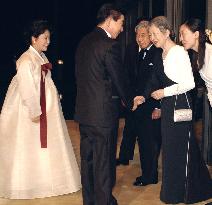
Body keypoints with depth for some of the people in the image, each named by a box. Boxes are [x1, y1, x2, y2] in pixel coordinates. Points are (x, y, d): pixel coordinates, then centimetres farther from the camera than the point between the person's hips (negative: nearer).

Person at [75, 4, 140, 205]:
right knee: (104, 162, 4)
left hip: (84, 112, 8)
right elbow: (119, 79, -12)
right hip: (103, 113, -8)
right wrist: (130, 102, 6)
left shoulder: (84, 41, 9)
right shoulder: (110, 45, -16)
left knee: (87, 158, 16)